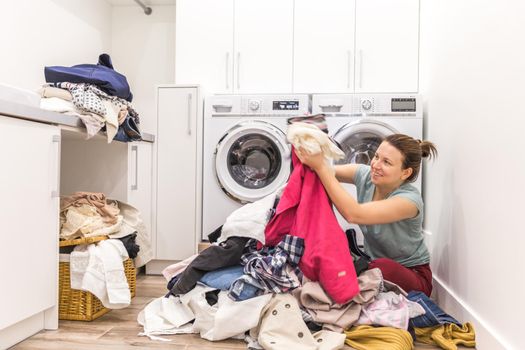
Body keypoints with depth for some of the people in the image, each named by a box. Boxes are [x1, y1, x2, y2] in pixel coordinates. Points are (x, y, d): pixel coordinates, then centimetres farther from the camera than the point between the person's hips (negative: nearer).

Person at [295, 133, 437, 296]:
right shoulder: (366, 175, -10)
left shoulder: (409, 199, -27)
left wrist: (319, 166, -42)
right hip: (373, 261, 4)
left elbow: (353, 214, -39)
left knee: (383, 267, -37)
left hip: (412, 272, -4)